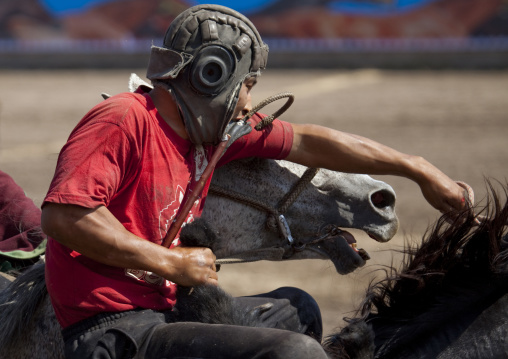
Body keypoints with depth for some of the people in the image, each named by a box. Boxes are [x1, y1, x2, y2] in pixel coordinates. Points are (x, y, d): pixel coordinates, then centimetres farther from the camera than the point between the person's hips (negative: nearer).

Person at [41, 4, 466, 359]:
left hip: (164, 312, 11)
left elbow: (308, 143, 19)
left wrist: (417, 169, 22)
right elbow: (62, 215, -27)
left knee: (297, 310, 29)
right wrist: (171, 263, -21)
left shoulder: (207, 129, 12)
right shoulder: (123, 121, -15)